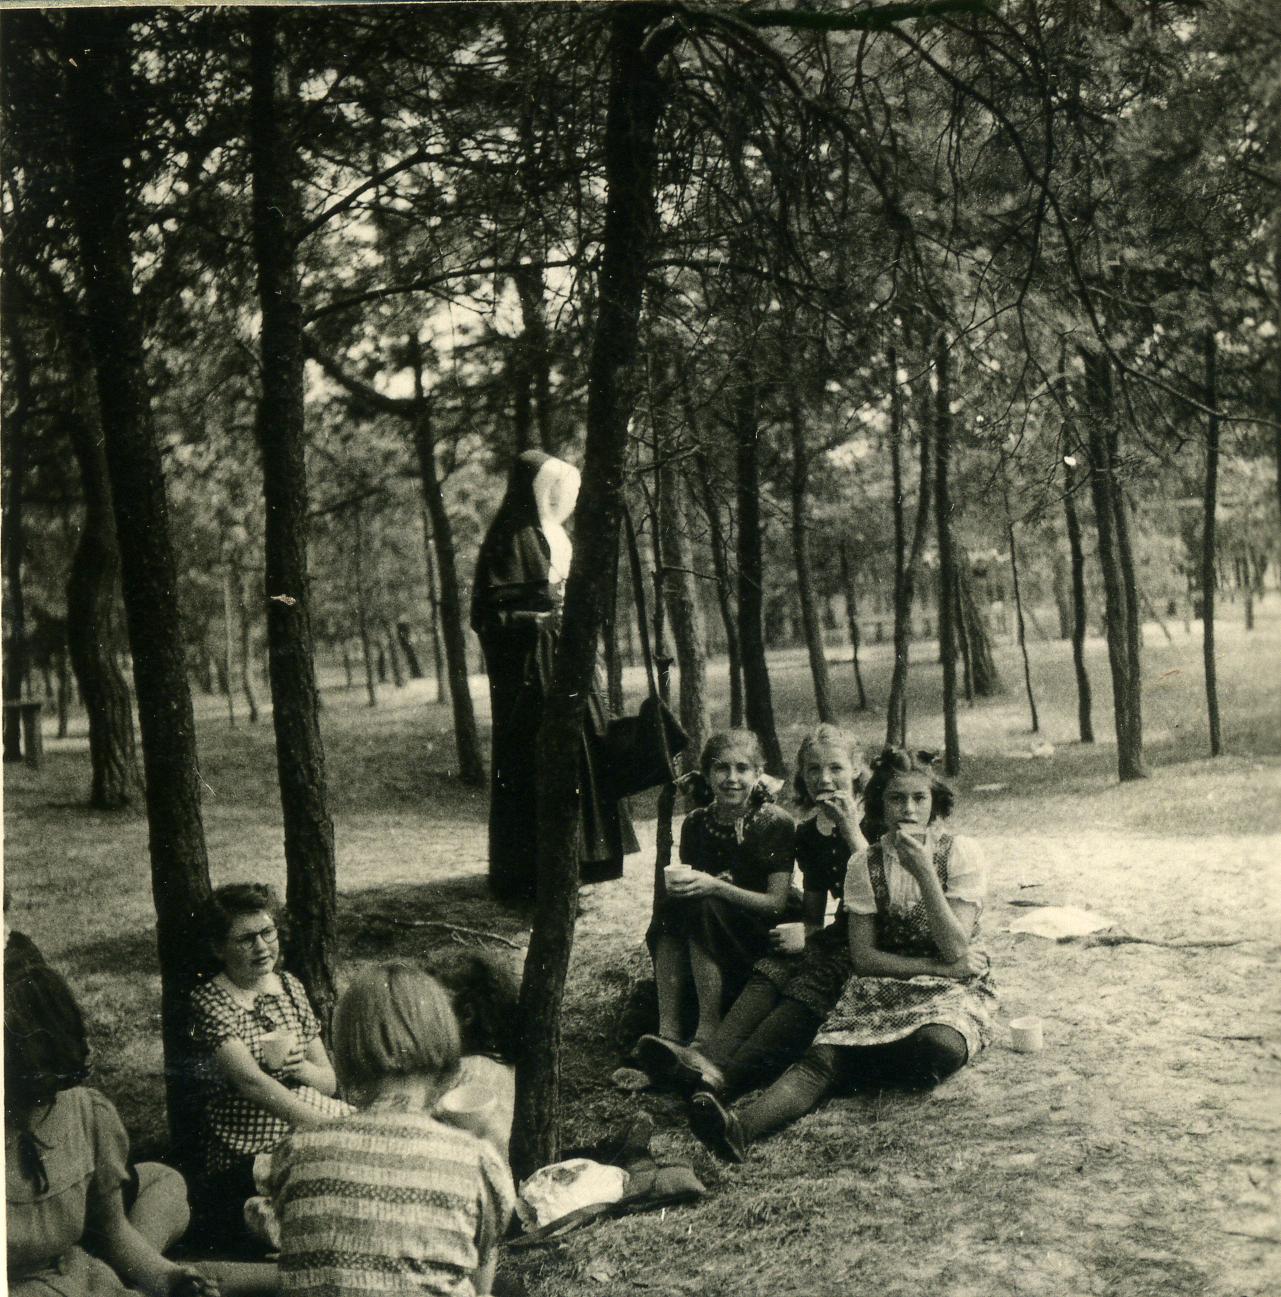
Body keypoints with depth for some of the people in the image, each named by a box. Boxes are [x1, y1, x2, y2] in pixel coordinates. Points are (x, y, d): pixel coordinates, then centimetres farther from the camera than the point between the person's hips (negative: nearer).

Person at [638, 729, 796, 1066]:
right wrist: (679, 887, -17)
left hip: (759, 937, -4)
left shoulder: (775, 822, -10)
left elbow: (778, 903, -14)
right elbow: (690, 885, 9)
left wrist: (716, 887, -29)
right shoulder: (696, 823, 4)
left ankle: (707, 1036, -31)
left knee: (701, 907, -29)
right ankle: (667, 1031, -32)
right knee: (672, 901, -24)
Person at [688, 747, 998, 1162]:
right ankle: (741, 1127, -52)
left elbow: (955, 951, -12)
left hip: (952, 990, -1)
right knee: (824, 1057, -29)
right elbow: (863, 957, 0)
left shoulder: (960, 853, -1)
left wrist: (923, 871, -20)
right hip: (881, 987, 1)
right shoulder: (865, 864, 6)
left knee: (940, 1044, -39)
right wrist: (932, 965, -13)